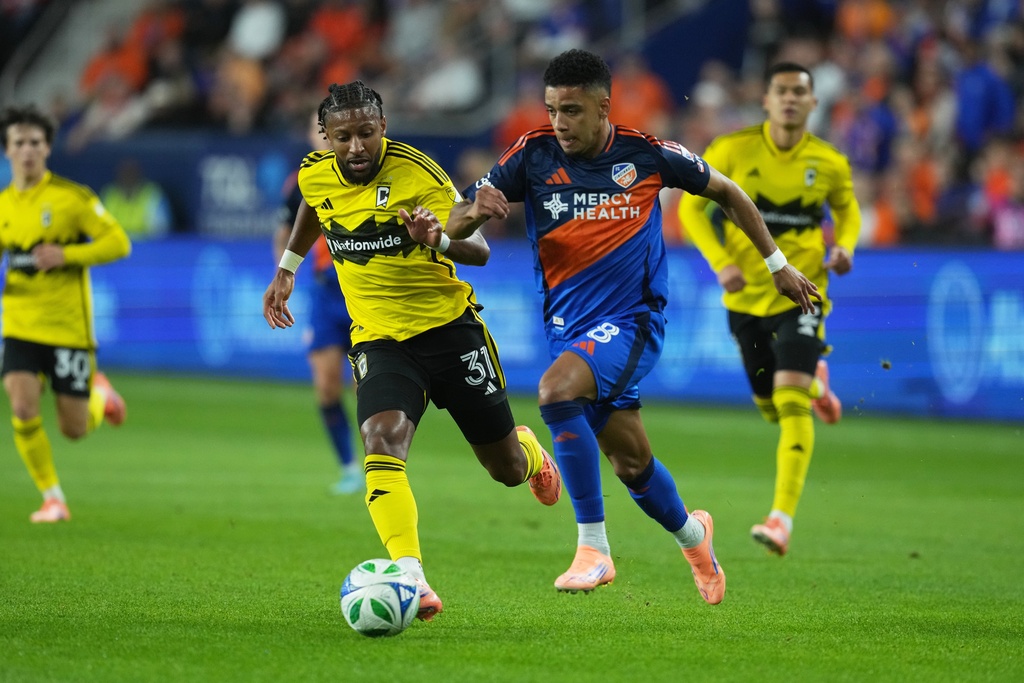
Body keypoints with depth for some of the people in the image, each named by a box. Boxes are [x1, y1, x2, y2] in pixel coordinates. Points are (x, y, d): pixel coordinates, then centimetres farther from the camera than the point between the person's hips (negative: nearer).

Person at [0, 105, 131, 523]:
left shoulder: (72, 197, -7)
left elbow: (118, 243, -9)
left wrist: (66, 255, -21)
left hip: (69, 327, -3)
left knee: (75, 429, 2)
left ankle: (99, 395, 38)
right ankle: (52, 499, -1)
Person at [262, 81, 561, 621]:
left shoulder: (418, 172, -17)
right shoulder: (315, 174, -3)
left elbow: (480, 251, -21)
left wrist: (440, 239, -41)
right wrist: (287, 268, 27)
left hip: (450, 327, -2)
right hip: (378, 339, 2)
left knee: (505, 467, 10)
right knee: (382, 442, -28)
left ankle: (530, 454, 50)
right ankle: (410, 579, -36)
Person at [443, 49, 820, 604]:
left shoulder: (646, 154, -8)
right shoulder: (533, 156, -5)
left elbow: (726, 192, 9)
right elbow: (454, 229, -6)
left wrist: (776, 264, 14)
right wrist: (474, 211, -30)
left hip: (632, 320, -4)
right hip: (568, 325, 4)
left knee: (556, 389, -31)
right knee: (630, 461, 12)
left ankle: (593, 546, -23)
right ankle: (690, 533, 45)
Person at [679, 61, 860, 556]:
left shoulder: (830, 163, -5)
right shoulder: (732, 150, -8)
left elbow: (847, 210, 15)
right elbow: (691, 206, -1)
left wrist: (844, 247, -7)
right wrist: (720, 262, -15)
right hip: (746, 297, 2)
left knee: (790, 402, -20)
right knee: (770, 407, 14)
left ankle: (783, 518, -22)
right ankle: (815, 385, 52)